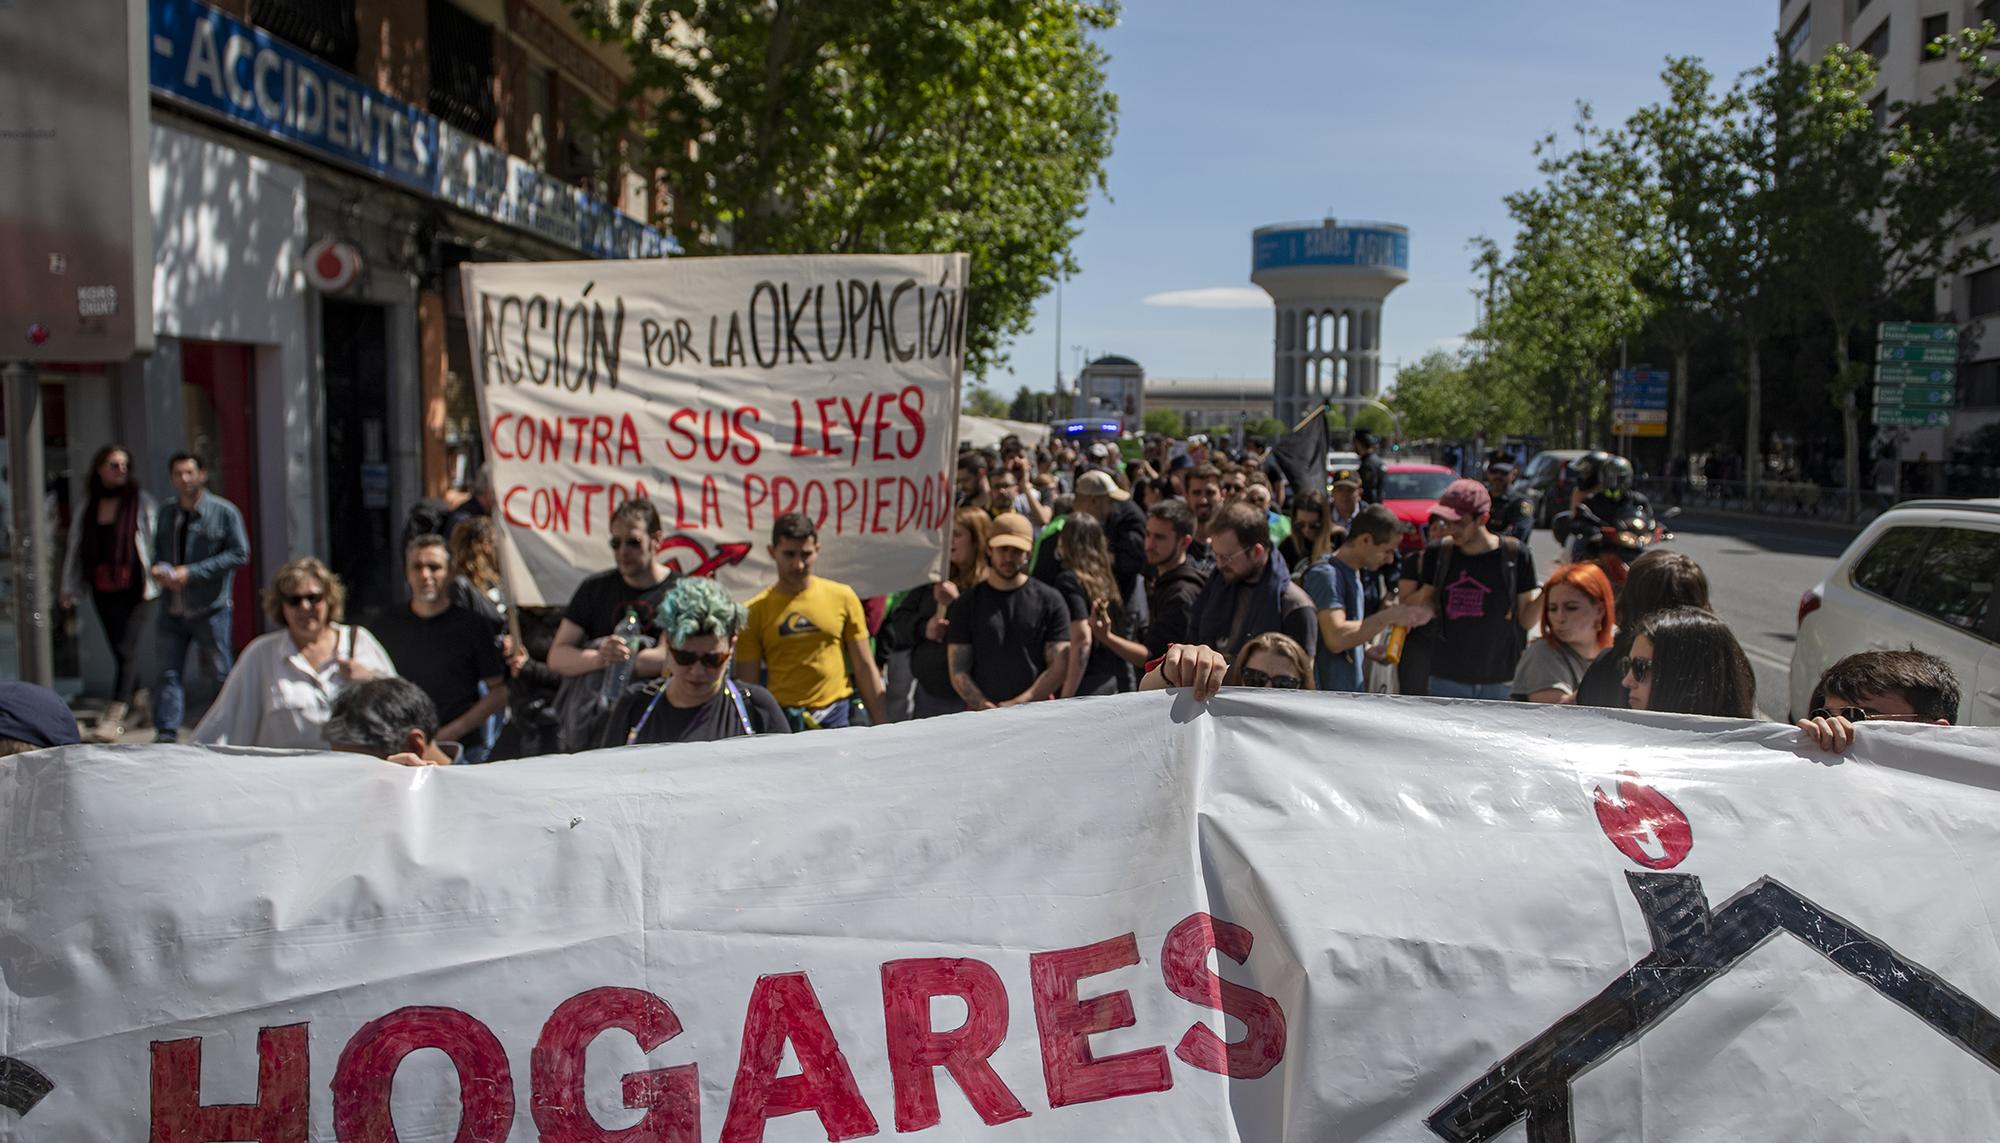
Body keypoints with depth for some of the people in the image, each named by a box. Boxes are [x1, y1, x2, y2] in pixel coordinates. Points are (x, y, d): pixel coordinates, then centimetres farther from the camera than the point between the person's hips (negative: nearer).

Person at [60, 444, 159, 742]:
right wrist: (70, 588, 14)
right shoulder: (88, 506, 14)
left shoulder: (140, 501, 2)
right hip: (103, 589, 5)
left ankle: (115, 717, -19)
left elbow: (155, 540, -1)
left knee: (126, 649, -13)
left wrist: (157, 579, -9)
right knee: (119, 650, 8)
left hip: (135, 586, -5)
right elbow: (75, 547, 17)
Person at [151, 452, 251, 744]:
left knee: (222, 673, 4)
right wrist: (159, 568, -1)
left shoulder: (224, 512, -4)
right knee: (168, 672, 1)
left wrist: (191, 572, -15)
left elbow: (240, 554, -10)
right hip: (173, 609, 4)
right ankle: (166, 733, 4)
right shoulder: (166, 512, 12)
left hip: (209, 608, -4)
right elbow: (158, 550, 24)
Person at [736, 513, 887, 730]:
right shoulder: (755, 610, 0)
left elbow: (865, 667, 7)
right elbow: (747, 685, 1)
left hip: (838, 716, 1)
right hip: (782, 722, -1)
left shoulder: (843, 597, 5)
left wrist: (883, 728, 4)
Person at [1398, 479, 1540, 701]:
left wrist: (1546, 592, -19)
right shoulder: (1437, 554, 1)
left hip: (1501, 683, -2)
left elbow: (1526, 619, -3)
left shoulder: (1515, 554, -7)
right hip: (1447, 680, 3)